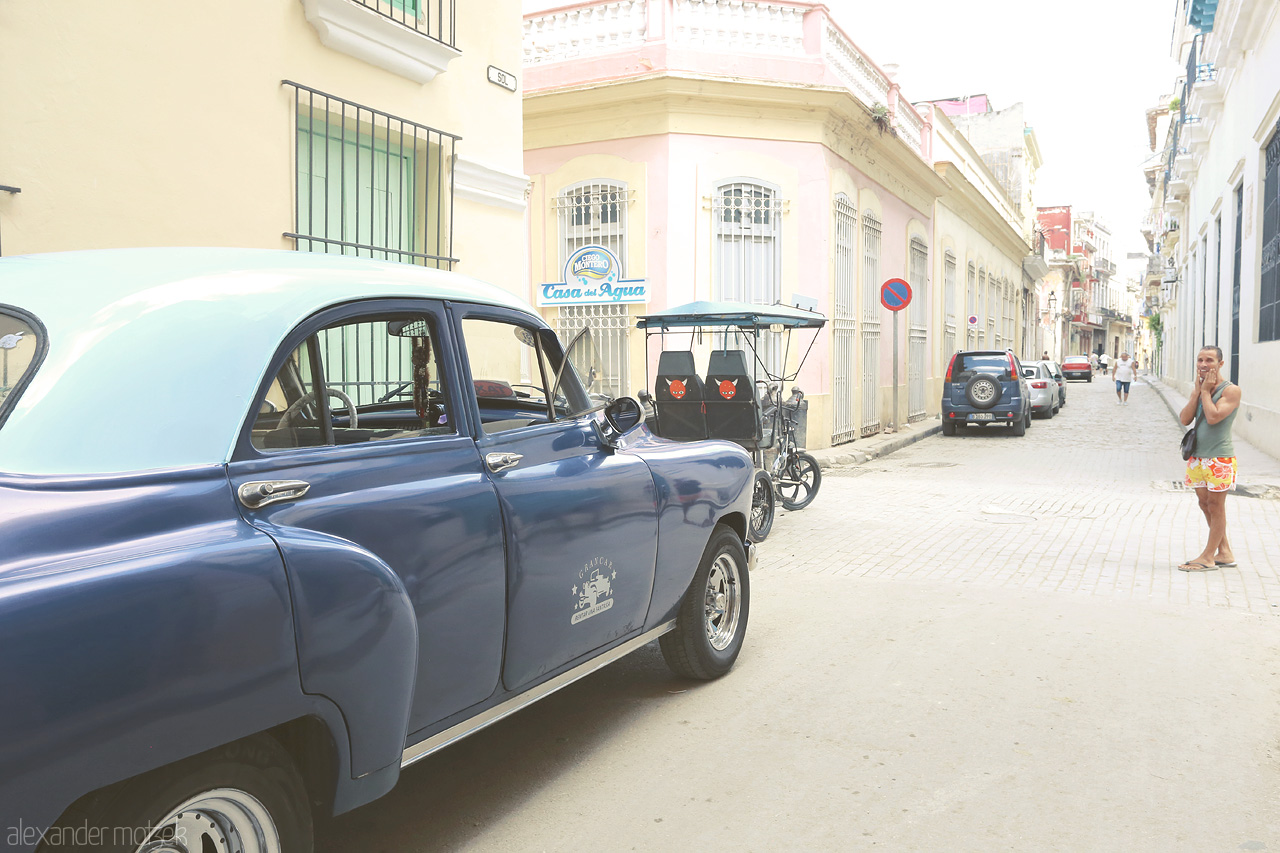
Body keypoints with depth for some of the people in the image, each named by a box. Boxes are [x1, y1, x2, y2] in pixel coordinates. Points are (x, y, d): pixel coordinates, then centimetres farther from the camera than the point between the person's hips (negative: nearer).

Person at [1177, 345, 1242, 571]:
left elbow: (1213, 417, -24)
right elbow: (1184, 419, -2)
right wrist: (1198, 390, -6)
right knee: (1205, 505, 14)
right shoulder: (1197, 389, 11)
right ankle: (1225, 553, 26)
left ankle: (1208, 557, 8)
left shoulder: (1231, 390, -10)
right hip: (1197, 457, 8)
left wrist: (1206, 391, -12)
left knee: (1216, 507, 1)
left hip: (1220, 458, -8)